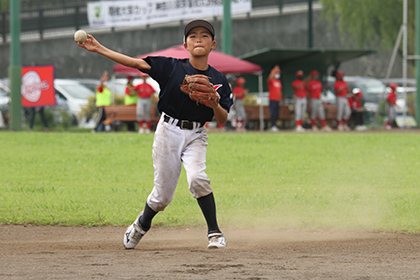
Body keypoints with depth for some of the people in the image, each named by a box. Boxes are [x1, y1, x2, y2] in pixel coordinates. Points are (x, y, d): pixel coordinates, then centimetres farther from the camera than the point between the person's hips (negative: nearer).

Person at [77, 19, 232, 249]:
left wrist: (215, 105, -22)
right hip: (169, 131, -1)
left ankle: (214, 232, -14)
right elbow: (135, 63, -10)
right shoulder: (172, 67, -5)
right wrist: (99, 49, -18)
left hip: (196, 135, 1)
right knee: (163, 194, 2)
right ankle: (142, 224, 34)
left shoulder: (218, 80, 0)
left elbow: (222, 120, 2)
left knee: (197, 177, -27)